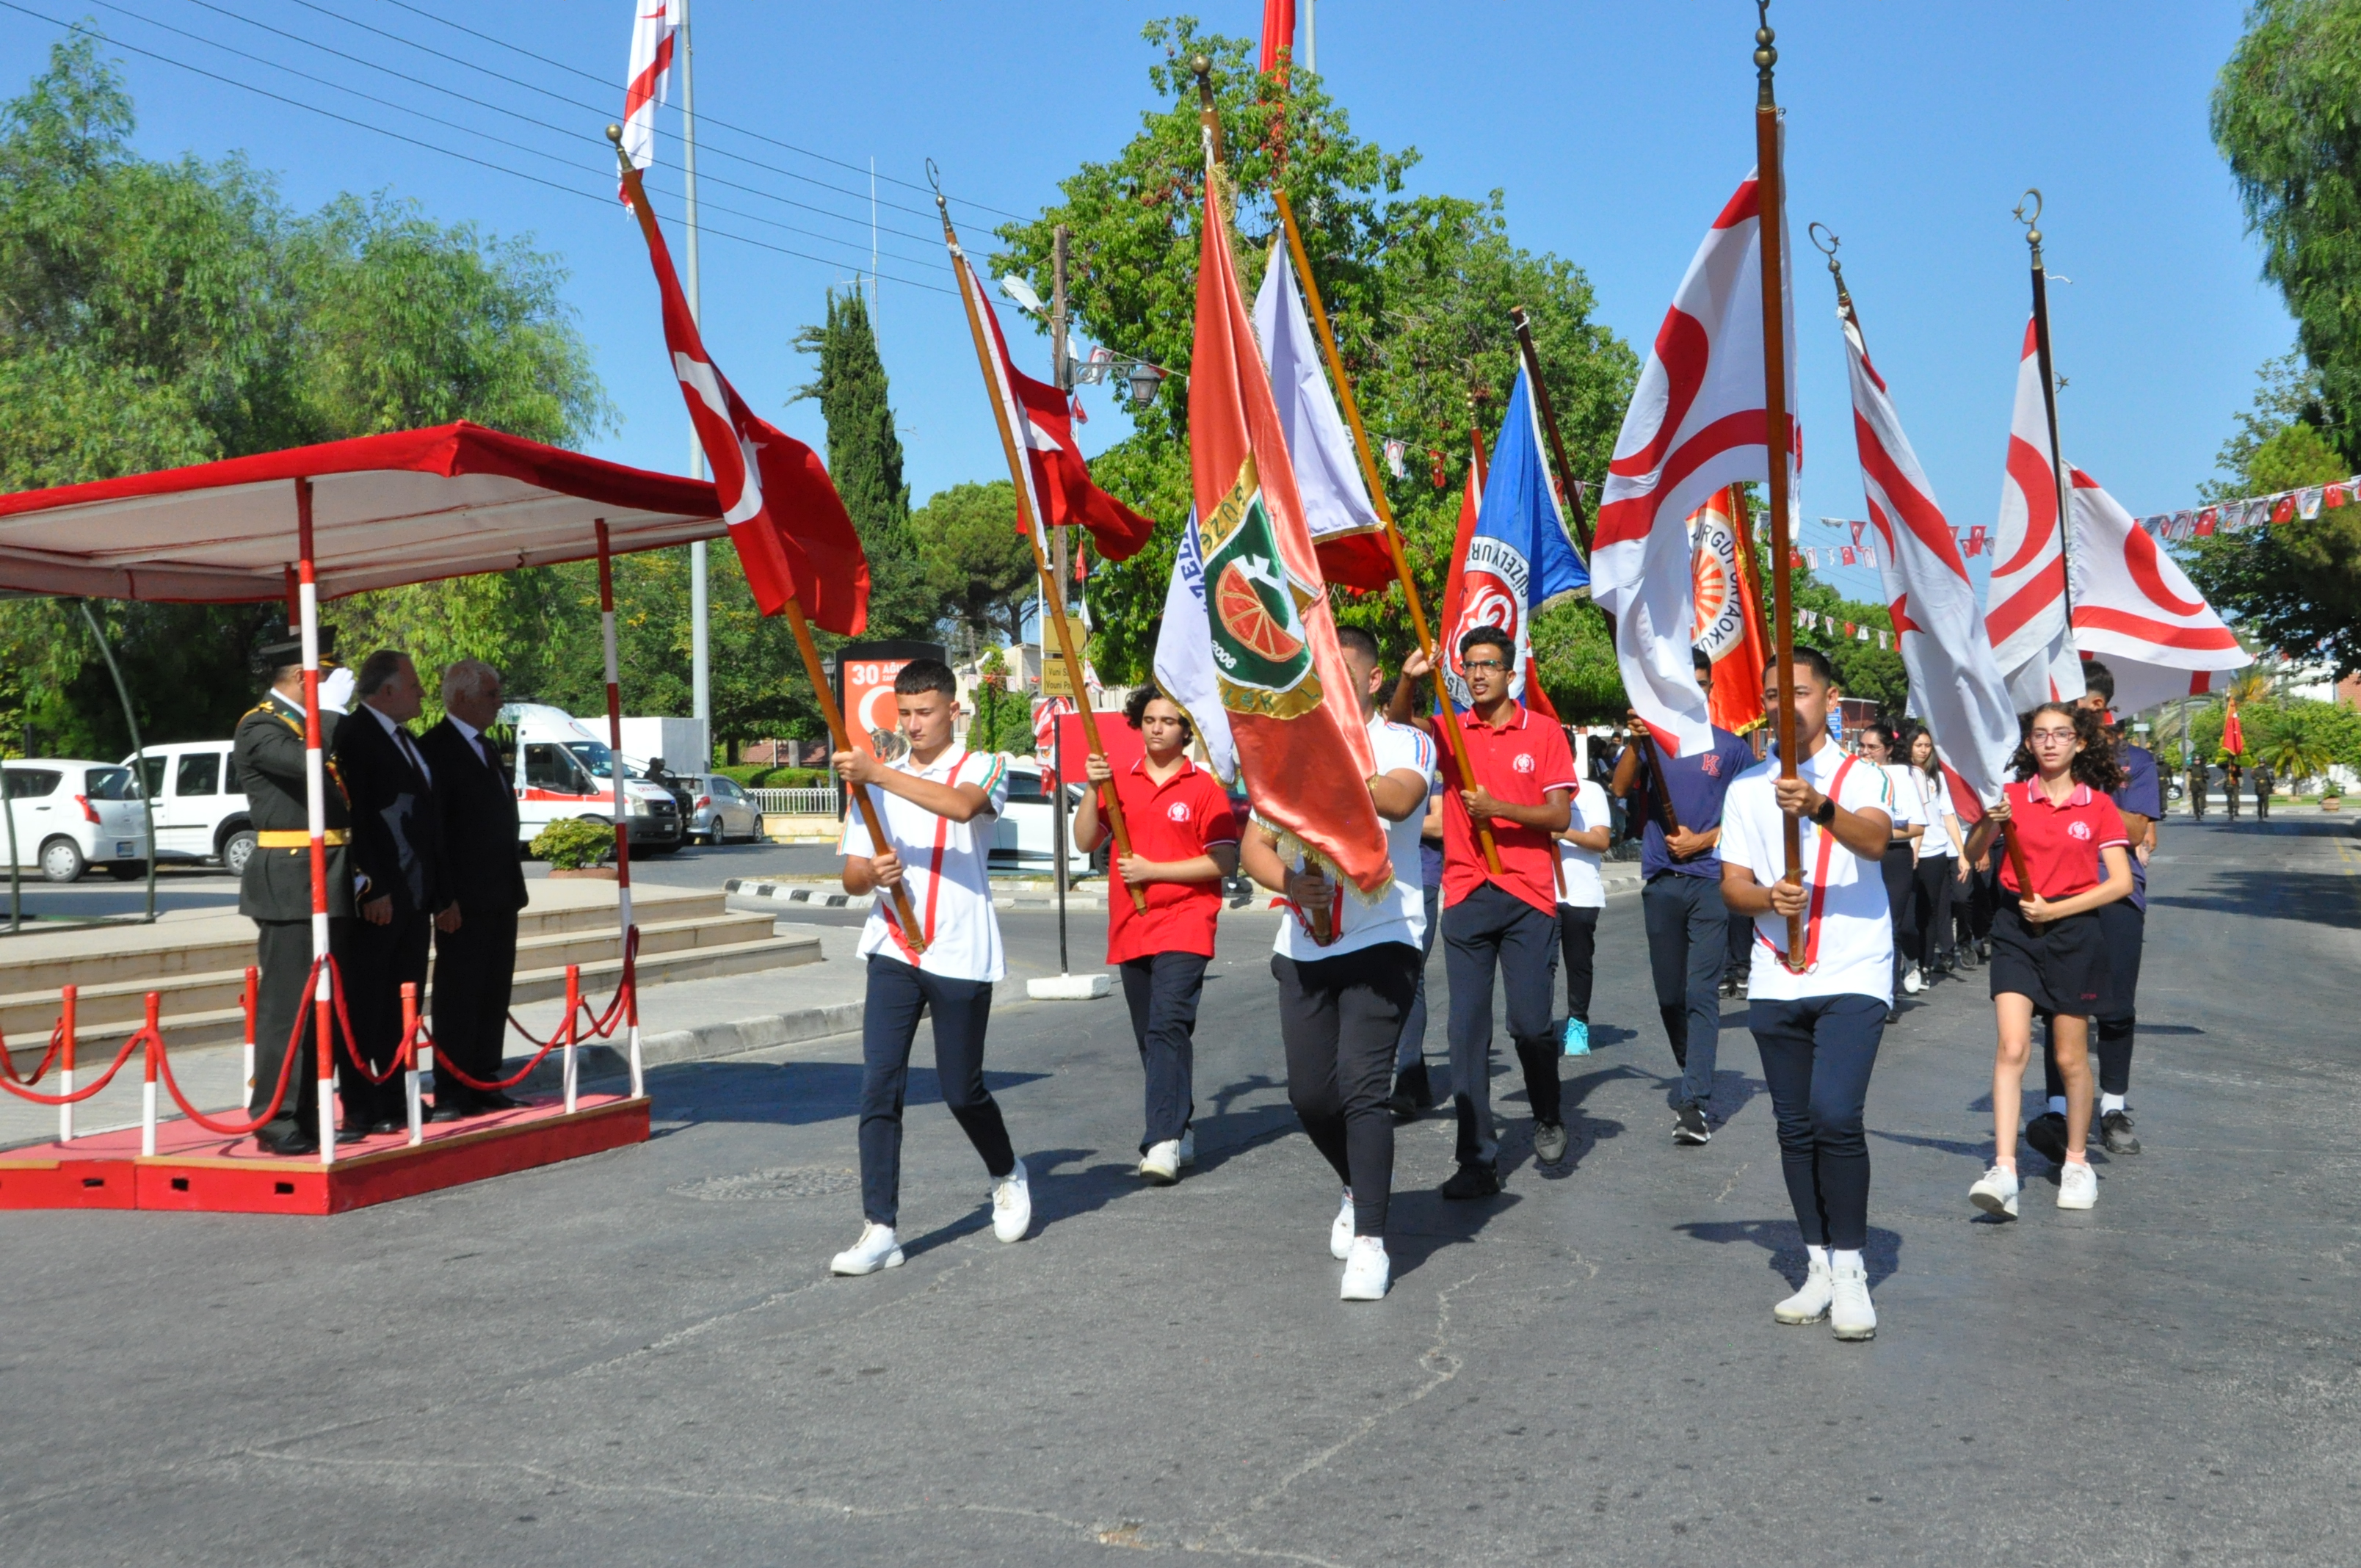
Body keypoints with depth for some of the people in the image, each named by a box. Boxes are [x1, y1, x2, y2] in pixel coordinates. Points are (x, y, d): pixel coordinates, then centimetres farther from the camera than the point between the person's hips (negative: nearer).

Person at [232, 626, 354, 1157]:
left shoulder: (319, 724, 19)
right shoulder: (259, 728, -8)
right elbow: (310, 764, -28)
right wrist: (333, 709, -16)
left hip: (330, 886, 9)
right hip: (289, 884, -9)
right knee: (286, 1006, -4)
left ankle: (308, 1115, 19)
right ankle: (276, 1123, 3)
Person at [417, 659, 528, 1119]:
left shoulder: (488, 748, 18)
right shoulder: (436, 748, -10)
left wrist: (514, 886, 15)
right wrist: (445, 896, -20)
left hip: (500, 895, 9)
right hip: (466, 899, -9)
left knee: (493, 995, 12)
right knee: (459, 996, -3)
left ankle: (483, 1086, 19)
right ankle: (451, 1094, 2)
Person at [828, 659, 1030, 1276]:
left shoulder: (983, 768, 0)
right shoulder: (874, 781, 14)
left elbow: (961, 806, -26)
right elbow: (852, 878, 12)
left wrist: (877, 773, -31)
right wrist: (871, 873, -13)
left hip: (961, 955, -3)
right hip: (892, 952, 3)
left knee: (962, 1088, 7)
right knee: (879, 1087, -7)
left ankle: (1008, 1177, 36)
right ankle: (880, 1230, -3)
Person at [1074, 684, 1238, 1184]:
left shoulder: (1203, 787, -2)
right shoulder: (1120, 782, 11)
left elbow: (1225, 860, -7)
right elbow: (1085, 842, 5)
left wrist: (1154, 871, -12)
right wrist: (1092, 788, -9)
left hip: (1183, 925, -5)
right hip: (1130, 930, 5)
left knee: (1168, 1026, -18)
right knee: (1150, 1035, 11)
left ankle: (1164, 1141, -22)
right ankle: (1180, 1130, 24)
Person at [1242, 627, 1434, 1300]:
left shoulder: (1407, 743, -2)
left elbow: (1398, 799, -26)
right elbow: (1253, 846, 9)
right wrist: (1291, 883, -13)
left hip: (1383, 941, -5)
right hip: (1303, 946, 5)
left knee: (1361, 1084, -16)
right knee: (1309, 1093, 7)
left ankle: (1369, 1243, -9)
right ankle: (1363, 1184, 36)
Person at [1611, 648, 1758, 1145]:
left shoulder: (1731, 748, 6)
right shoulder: (1651, 742, 8)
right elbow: (1620, 788, -9)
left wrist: (1702, 840, -7)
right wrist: (1635, 742, -25)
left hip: (1711, 881, -2)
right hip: (1660, 881, 2)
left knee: (1702, 993, -10)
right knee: (1669, 994, 10)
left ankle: (1694, 1103, -15)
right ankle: (1693, 1076, 31)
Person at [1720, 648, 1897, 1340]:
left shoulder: (1862, 776, 0)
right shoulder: (1747, 786, 11)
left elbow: (1876, 840, -21)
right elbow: (1733, 883, 9)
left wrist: (1820, 808, -40)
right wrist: (1768, 898, -14)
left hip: (1853, 976, -4)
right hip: (1776, 981, 4)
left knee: (1836, 1116, -17)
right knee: (1795, 1127, 8)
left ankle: (1850, 1267, -4)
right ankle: (1819, 1266, 19)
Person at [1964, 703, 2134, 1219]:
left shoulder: (2098, 805, 1)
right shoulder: (2012, 796, 3)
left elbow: (2120, 881, -3)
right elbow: (1972, 854, -1)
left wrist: (2055, 909, -12)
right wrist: (1989, 822, -21)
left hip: (2073, 930, 0)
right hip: (2015, 929, 0)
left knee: (2070, 1057, 9)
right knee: (2011, 1048, -12)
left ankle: (2077, 1163, 26)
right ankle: (2003, 1172, -17)